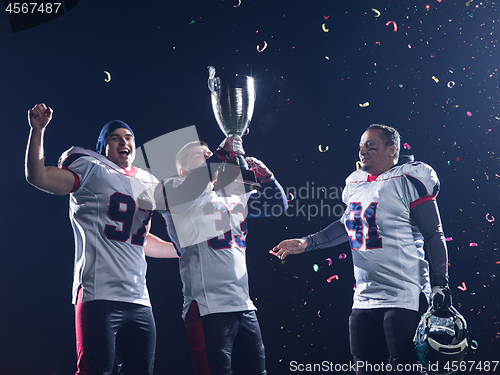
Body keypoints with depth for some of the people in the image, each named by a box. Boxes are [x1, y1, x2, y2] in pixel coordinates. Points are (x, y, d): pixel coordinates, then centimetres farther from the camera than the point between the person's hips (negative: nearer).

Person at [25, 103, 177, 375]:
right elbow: (38, 176, -6)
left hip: (139, 300, 7)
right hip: (100, 294, -7)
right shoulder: (93, 171, 5)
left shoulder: (147, 184, 23)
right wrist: (38, 130, -13)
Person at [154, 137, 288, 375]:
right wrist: (223, 156, -23)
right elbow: (189, 188, -22)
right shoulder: (177, 193, 1)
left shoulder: (234, 196, 21)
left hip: (244, 307, 7)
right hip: (208, 309, -7)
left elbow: (277, 205, 24)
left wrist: (265, 176, 7)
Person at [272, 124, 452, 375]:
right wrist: (306, 243, 22)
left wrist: (440, 285, -15)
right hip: (364, 297, 8)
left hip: (403, 297, -8)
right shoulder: (355, 183, 13)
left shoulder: (409, 180, -8)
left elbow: (434, 236, -9)